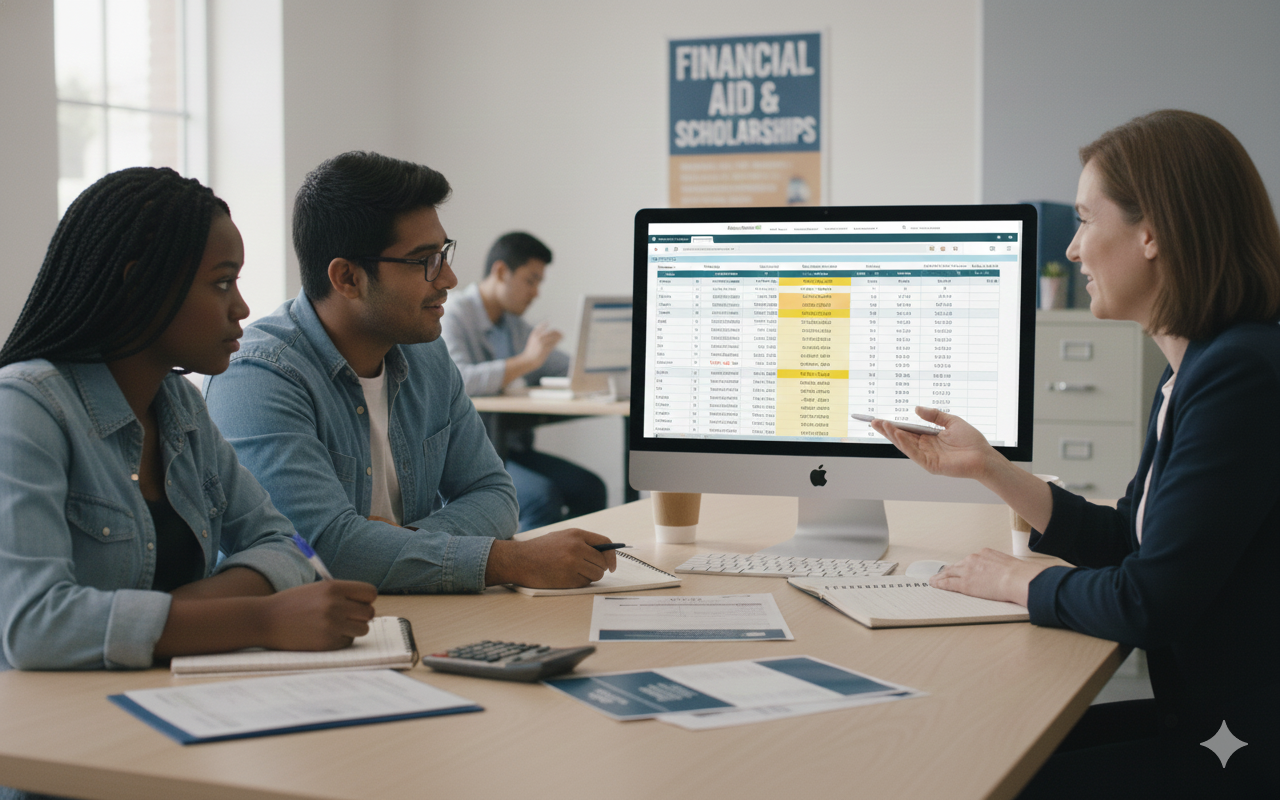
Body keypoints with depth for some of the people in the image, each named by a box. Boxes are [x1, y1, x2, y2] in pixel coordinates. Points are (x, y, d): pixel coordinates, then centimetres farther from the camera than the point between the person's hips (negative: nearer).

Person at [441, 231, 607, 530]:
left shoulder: (514, 324, 17)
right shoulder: (453, 317, -9)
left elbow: (565, 367, 24)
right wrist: (526, 360, -27)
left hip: (509, 448, 8)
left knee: (590, 489, -13)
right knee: (542, 495, -30)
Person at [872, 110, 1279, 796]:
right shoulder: (1193, 372, 10)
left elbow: (1147, 603, -23)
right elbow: (1129, 543, 19)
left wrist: (1016, 581, -5)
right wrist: (988, 468, 15)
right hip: (1203, 714, 9)